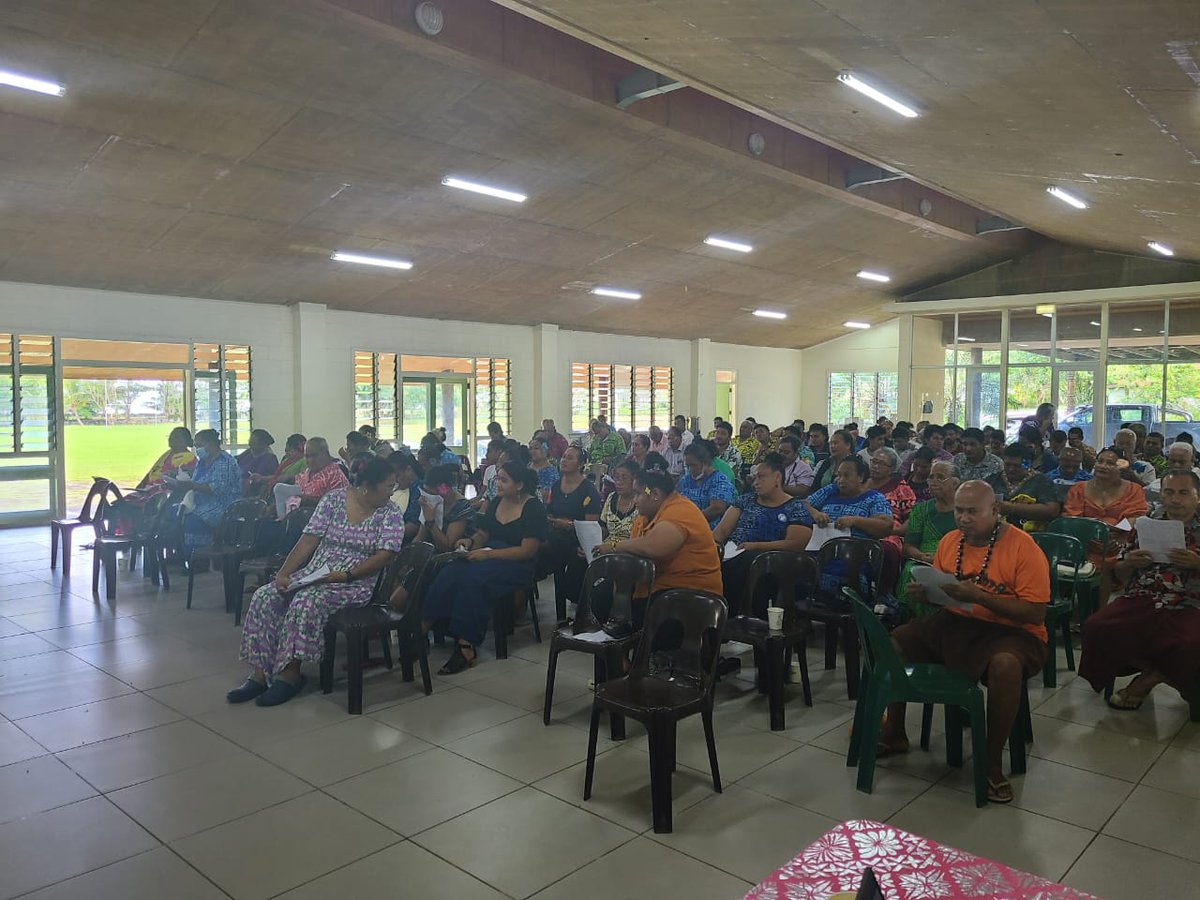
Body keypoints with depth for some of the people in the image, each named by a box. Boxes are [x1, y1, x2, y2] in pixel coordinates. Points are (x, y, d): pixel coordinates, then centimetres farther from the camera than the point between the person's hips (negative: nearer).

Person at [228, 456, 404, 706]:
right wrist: (283, 574, -10)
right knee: (264, 597, -16)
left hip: (354, 583, -4)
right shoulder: (333, 499, 3)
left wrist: (346, 575, -22)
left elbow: (384, 555, -12)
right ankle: (260, 673, -12)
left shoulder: (391, 514, -3)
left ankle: (290, 674, -18)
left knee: (306, 603, -31)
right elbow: (308, 541, 1)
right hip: (312, 573, 4)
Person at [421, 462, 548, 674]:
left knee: (472, 576, -33)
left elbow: (527, 550, -15)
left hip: (517, 564, -6)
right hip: (489, 556, 6)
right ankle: (423, 628, -25)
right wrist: (471, 541, -6)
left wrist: (487, 554, -21)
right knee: (450, 572, -23)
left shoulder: (533, 508, -7)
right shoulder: (496, 503, 14)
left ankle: (466, 646, -31)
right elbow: (482, 534, 19)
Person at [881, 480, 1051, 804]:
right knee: (892, 641, -4)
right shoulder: (949, 541, 6)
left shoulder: (1023, 547, -12)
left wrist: (979, 596, -26)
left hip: (1011, 631, -6)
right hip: (954, 623, 6)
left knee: (1005, 664, -39)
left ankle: (993, 765, -20)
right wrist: (922, 593, -7)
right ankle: (894, 734, 14)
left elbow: (1035, 613, -18)